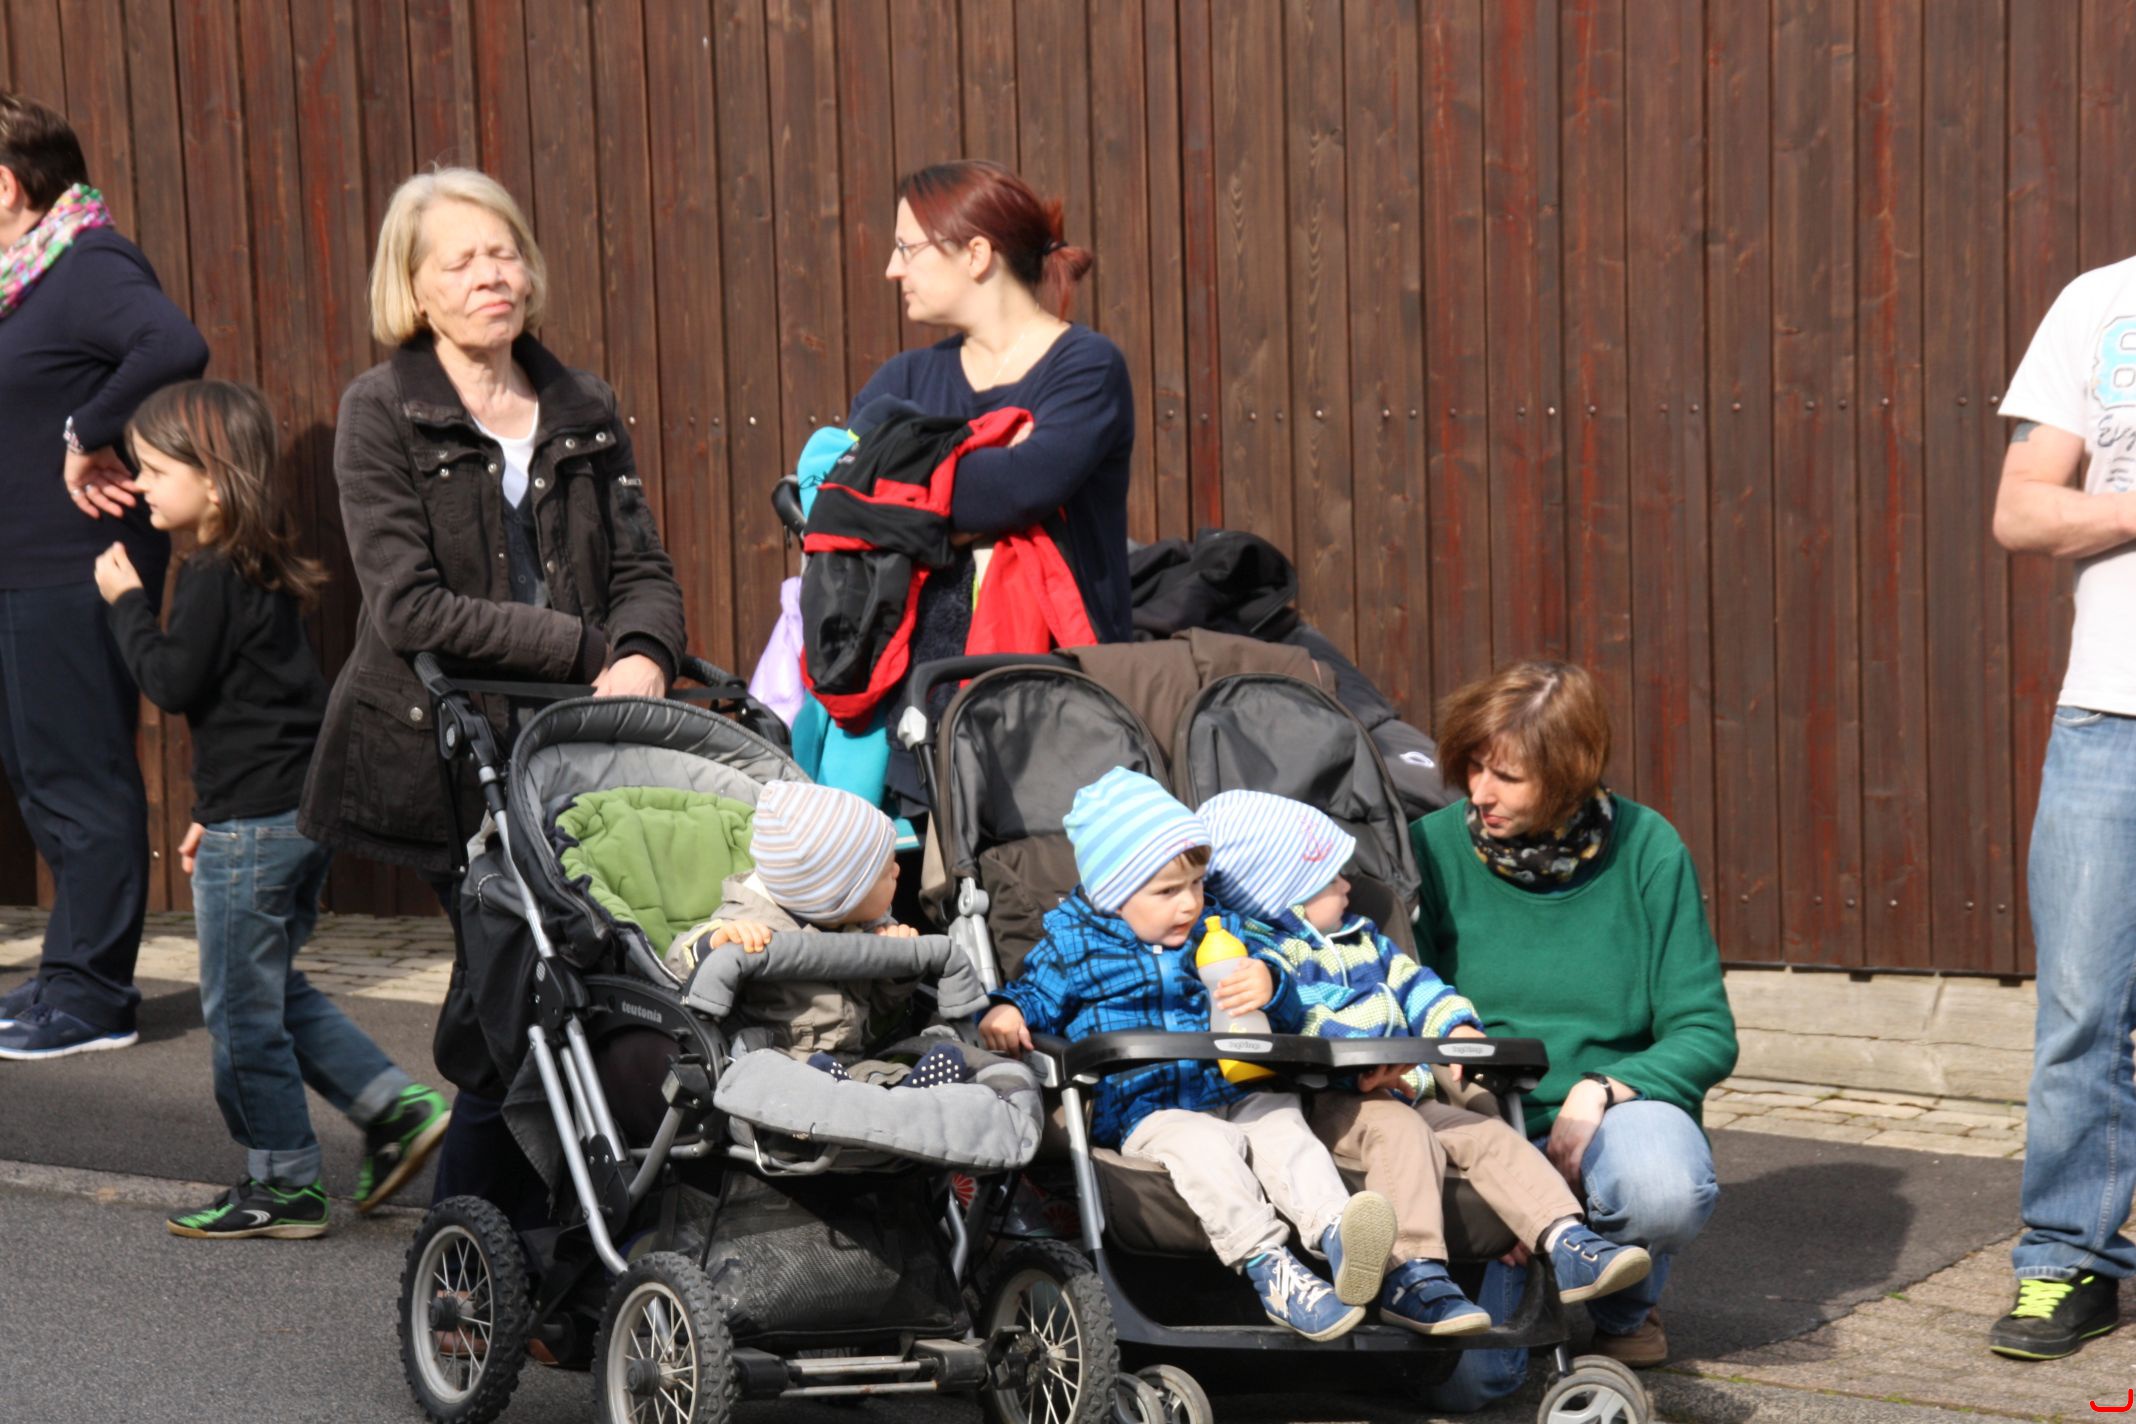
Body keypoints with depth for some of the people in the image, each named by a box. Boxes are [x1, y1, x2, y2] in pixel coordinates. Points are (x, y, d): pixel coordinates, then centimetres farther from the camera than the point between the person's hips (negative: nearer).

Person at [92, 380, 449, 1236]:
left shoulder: (212, 579, -16)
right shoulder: (263, 570, 13)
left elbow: (174, 684, -19)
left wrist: (127, 604, -7)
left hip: (251, 827, -9)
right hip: (302, 804, 9)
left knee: (241, 1009, 2)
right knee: (275, 993, 19)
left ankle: (284, 1186, 10)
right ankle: (397, 1108, 16)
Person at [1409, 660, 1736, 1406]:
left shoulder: (1645, 849, -4)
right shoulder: (1434, 846, -3)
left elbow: (1706, 1034, -3)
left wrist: (1600, 1092, -20)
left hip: (1615, 1107, 0)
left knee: (1664, 1190, -37)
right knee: (1459, 1371, -22)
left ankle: (1625, 1304, 3)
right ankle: (1513, 1264, 17)